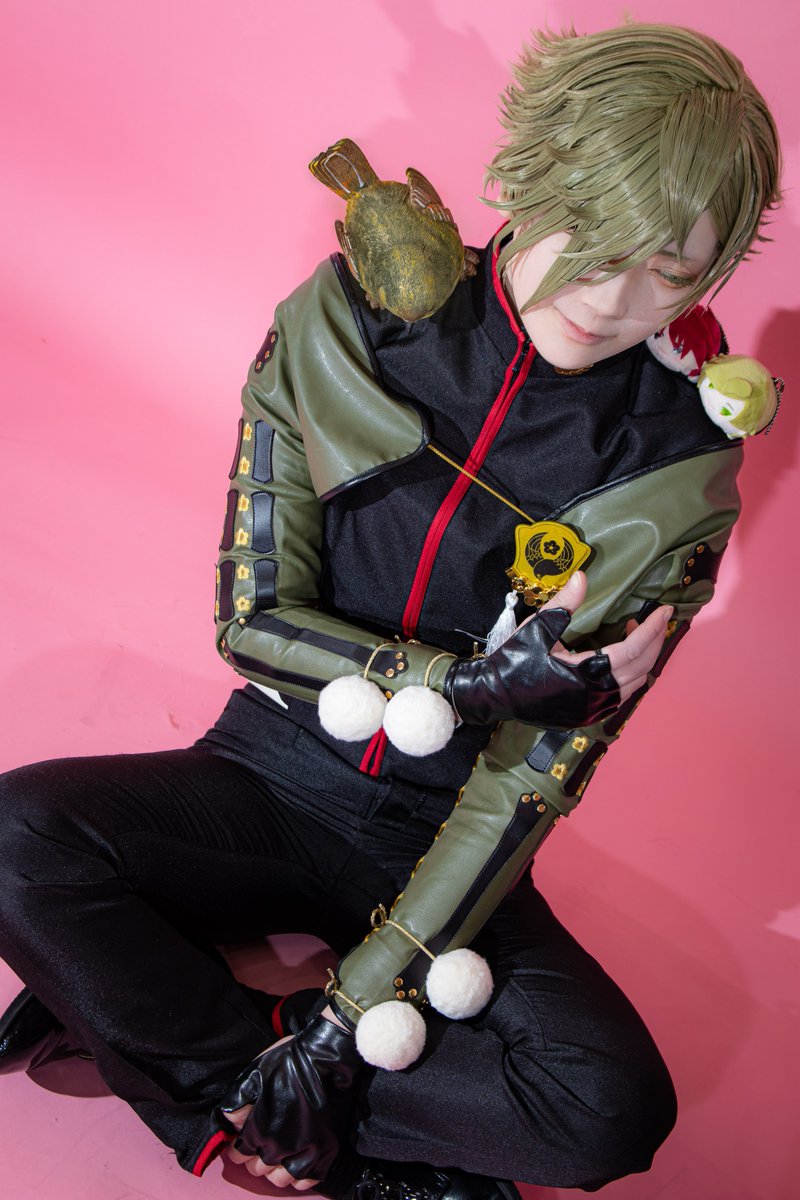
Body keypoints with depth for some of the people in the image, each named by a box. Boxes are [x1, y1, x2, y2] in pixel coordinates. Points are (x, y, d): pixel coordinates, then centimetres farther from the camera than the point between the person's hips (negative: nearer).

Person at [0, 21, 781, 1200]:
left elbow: (536, 776, -13)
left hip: (446, 839, 0)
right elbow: (252, 623, -8)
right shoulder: (342, 328, -9)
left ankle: (157, 1007, -12)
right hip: (275, 778, 1)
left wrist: (349, 1014, -18)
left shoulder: (674, 473, -12)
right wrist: (468, 680, -24)